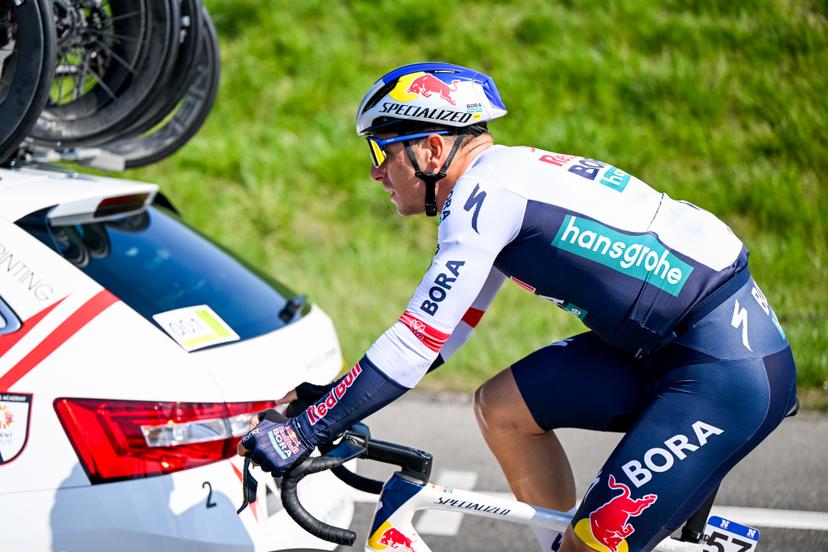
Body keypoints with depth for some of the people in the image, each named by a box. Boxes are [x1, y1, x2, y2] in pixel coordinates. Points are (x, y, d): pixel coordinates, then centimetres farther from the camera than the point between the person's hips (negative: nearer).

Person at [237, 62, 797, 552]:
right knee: (500, 406, 9)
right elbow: (438, 331, 19)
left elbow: (417, 346, -18)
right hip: (667, 347, 10)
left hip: (730, 371, -10)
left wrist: (305, 431, -12)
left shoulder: (485, 191, -16)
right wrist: (331, 393, 16)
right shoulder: (498, 181, 13)